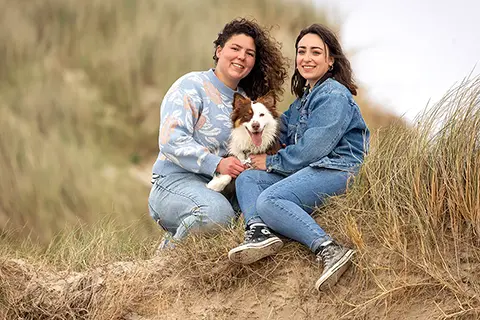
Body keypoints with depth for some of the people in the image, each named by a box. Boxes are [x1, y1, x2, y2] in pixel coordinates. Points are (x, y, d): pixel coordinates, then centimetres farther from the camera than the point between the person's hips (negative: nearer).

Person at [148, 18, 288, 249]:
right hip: (176, 181, -7)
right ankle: (170, 248, -9)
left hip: (221, 187, 7)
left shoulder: (245, 100, 19)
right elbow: (171, 140, -15)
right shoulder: (192, 86, -4)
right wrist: (217, 164, -24)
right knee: (218, 213, -37)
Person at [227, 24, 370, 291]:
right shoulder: (305, 98, 25)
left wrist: (271, 162, -4)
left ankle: (330, 249, -40)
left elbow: (311, 149, -14)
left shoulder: (333, 96, -6)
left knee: (269, 201, -28)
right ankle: (259, 232, -27)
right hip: (311, 170, 10)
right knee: (247, 178, 1)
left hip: (337, 170, -10)